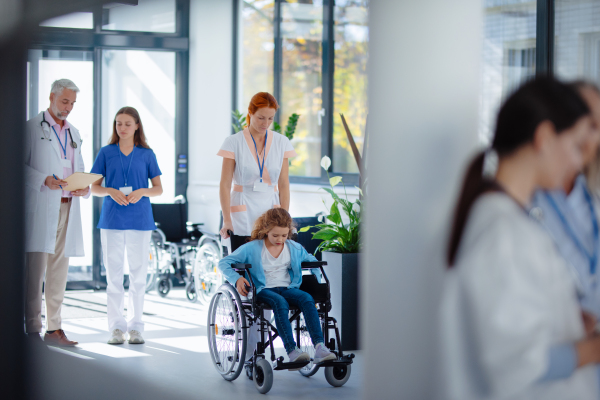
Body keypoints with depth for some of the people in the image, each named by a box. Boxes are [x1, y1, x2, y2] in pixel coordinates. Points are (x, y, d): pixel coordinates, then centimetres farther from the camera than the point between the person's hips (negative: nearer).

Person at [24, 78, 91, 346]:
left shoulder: (74, 133, 21)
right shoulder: (33, 128, 2)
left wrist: (85, 188, 3)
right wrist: (44, 180, -19)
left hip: (67, 207, 6)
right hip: (41, 206, -6)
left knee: (60, 270, 6)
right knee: (36, 268, -10)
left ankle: (54, 328, 9)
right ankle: (33, 329, -8)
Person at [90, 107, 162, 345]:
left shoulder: (146, 154, 6)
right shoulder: (106, 153, 6)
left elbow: (159, 189, 7)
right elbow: (94, 187, 7)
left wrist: (142, 192, -13)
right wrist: (111, 191, -13)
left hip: (140, 220, 0)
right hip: (112, 218, 0)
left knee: (139, 275, 3)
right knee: (114, 275, 0)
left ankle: (135, 327, 11)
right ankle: (116, 327, 5)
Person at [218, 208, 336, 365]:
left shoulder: (294, 248, 12)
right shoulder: (252, 248, 0)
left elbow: (310, 259, 31)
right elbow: (224, 263, 0)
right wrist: (236, 279, -17)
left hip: (287, 288, 4)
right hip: (263, 290, -4)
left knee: (307, 299, -30)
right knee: (280, 302, -39)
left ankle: (319, 347, -41)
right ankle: (292, 351, -48)